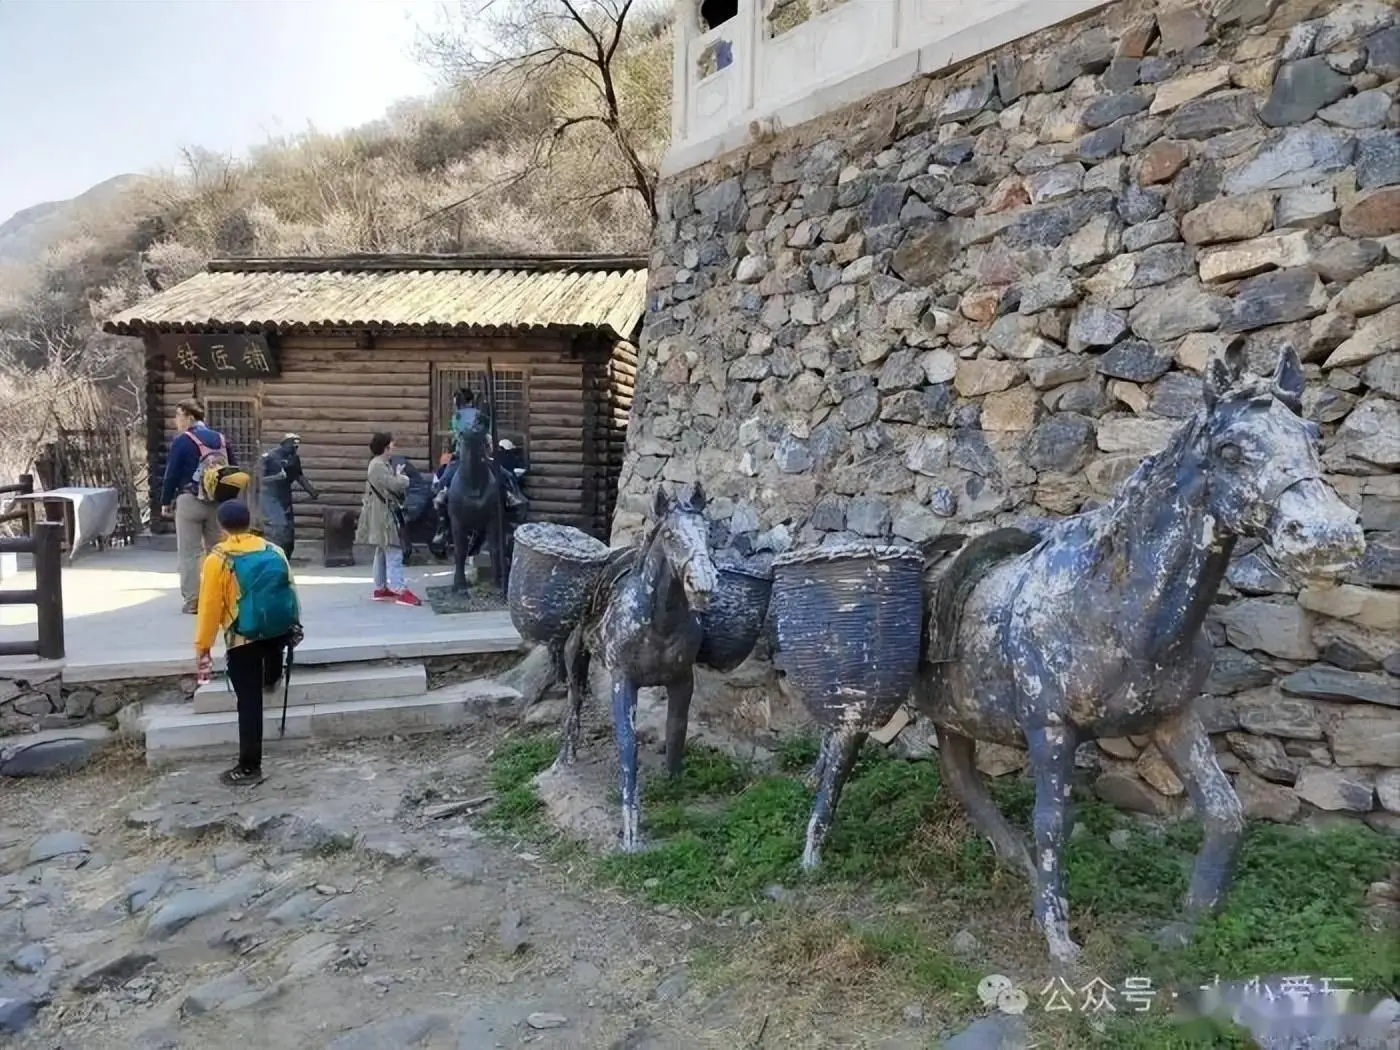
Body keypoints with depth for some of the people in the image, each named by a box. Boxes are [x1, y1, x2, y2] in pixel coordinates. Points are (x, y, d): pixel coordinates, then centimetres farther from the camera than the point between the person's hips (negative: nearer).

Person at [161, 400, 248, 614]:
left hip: (189, 502, -5)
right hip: (218, 503, 5)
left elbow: (171, 473, -7)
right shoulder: (221, 439, 9)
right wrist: (229, 500, 17)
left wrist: (166, 502, 4)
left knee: (190, 553, 0)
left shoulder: (182, 441, -7)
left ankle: (192, 601, -2)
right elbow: (235, 473, 11)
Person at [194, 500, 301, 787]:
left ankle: (249, 767, 9)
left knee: (249, 702, 2)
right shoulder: (273, 550, 1)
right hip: (282, 631, 4)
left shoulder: (217, 559, -10)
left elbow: (210, 607, -8)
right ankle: (272, 678, 62)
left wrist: (202, 647, 1)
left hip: (244, 639, -4)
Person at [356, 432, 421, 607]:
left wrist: (398, 476, -1)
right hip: (384, 516, -11)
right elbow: (398, 485, -23)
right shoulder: (378, 466, -19)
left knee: (382, 553, 15)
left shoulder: (382, 465, 14)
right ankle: (400, 592, -10)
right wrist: (401, 476, -2)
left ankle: (380, 589, 22)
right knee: (394, 554, -11)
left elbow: (393, 486, 16)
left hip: (386, 514, 11)